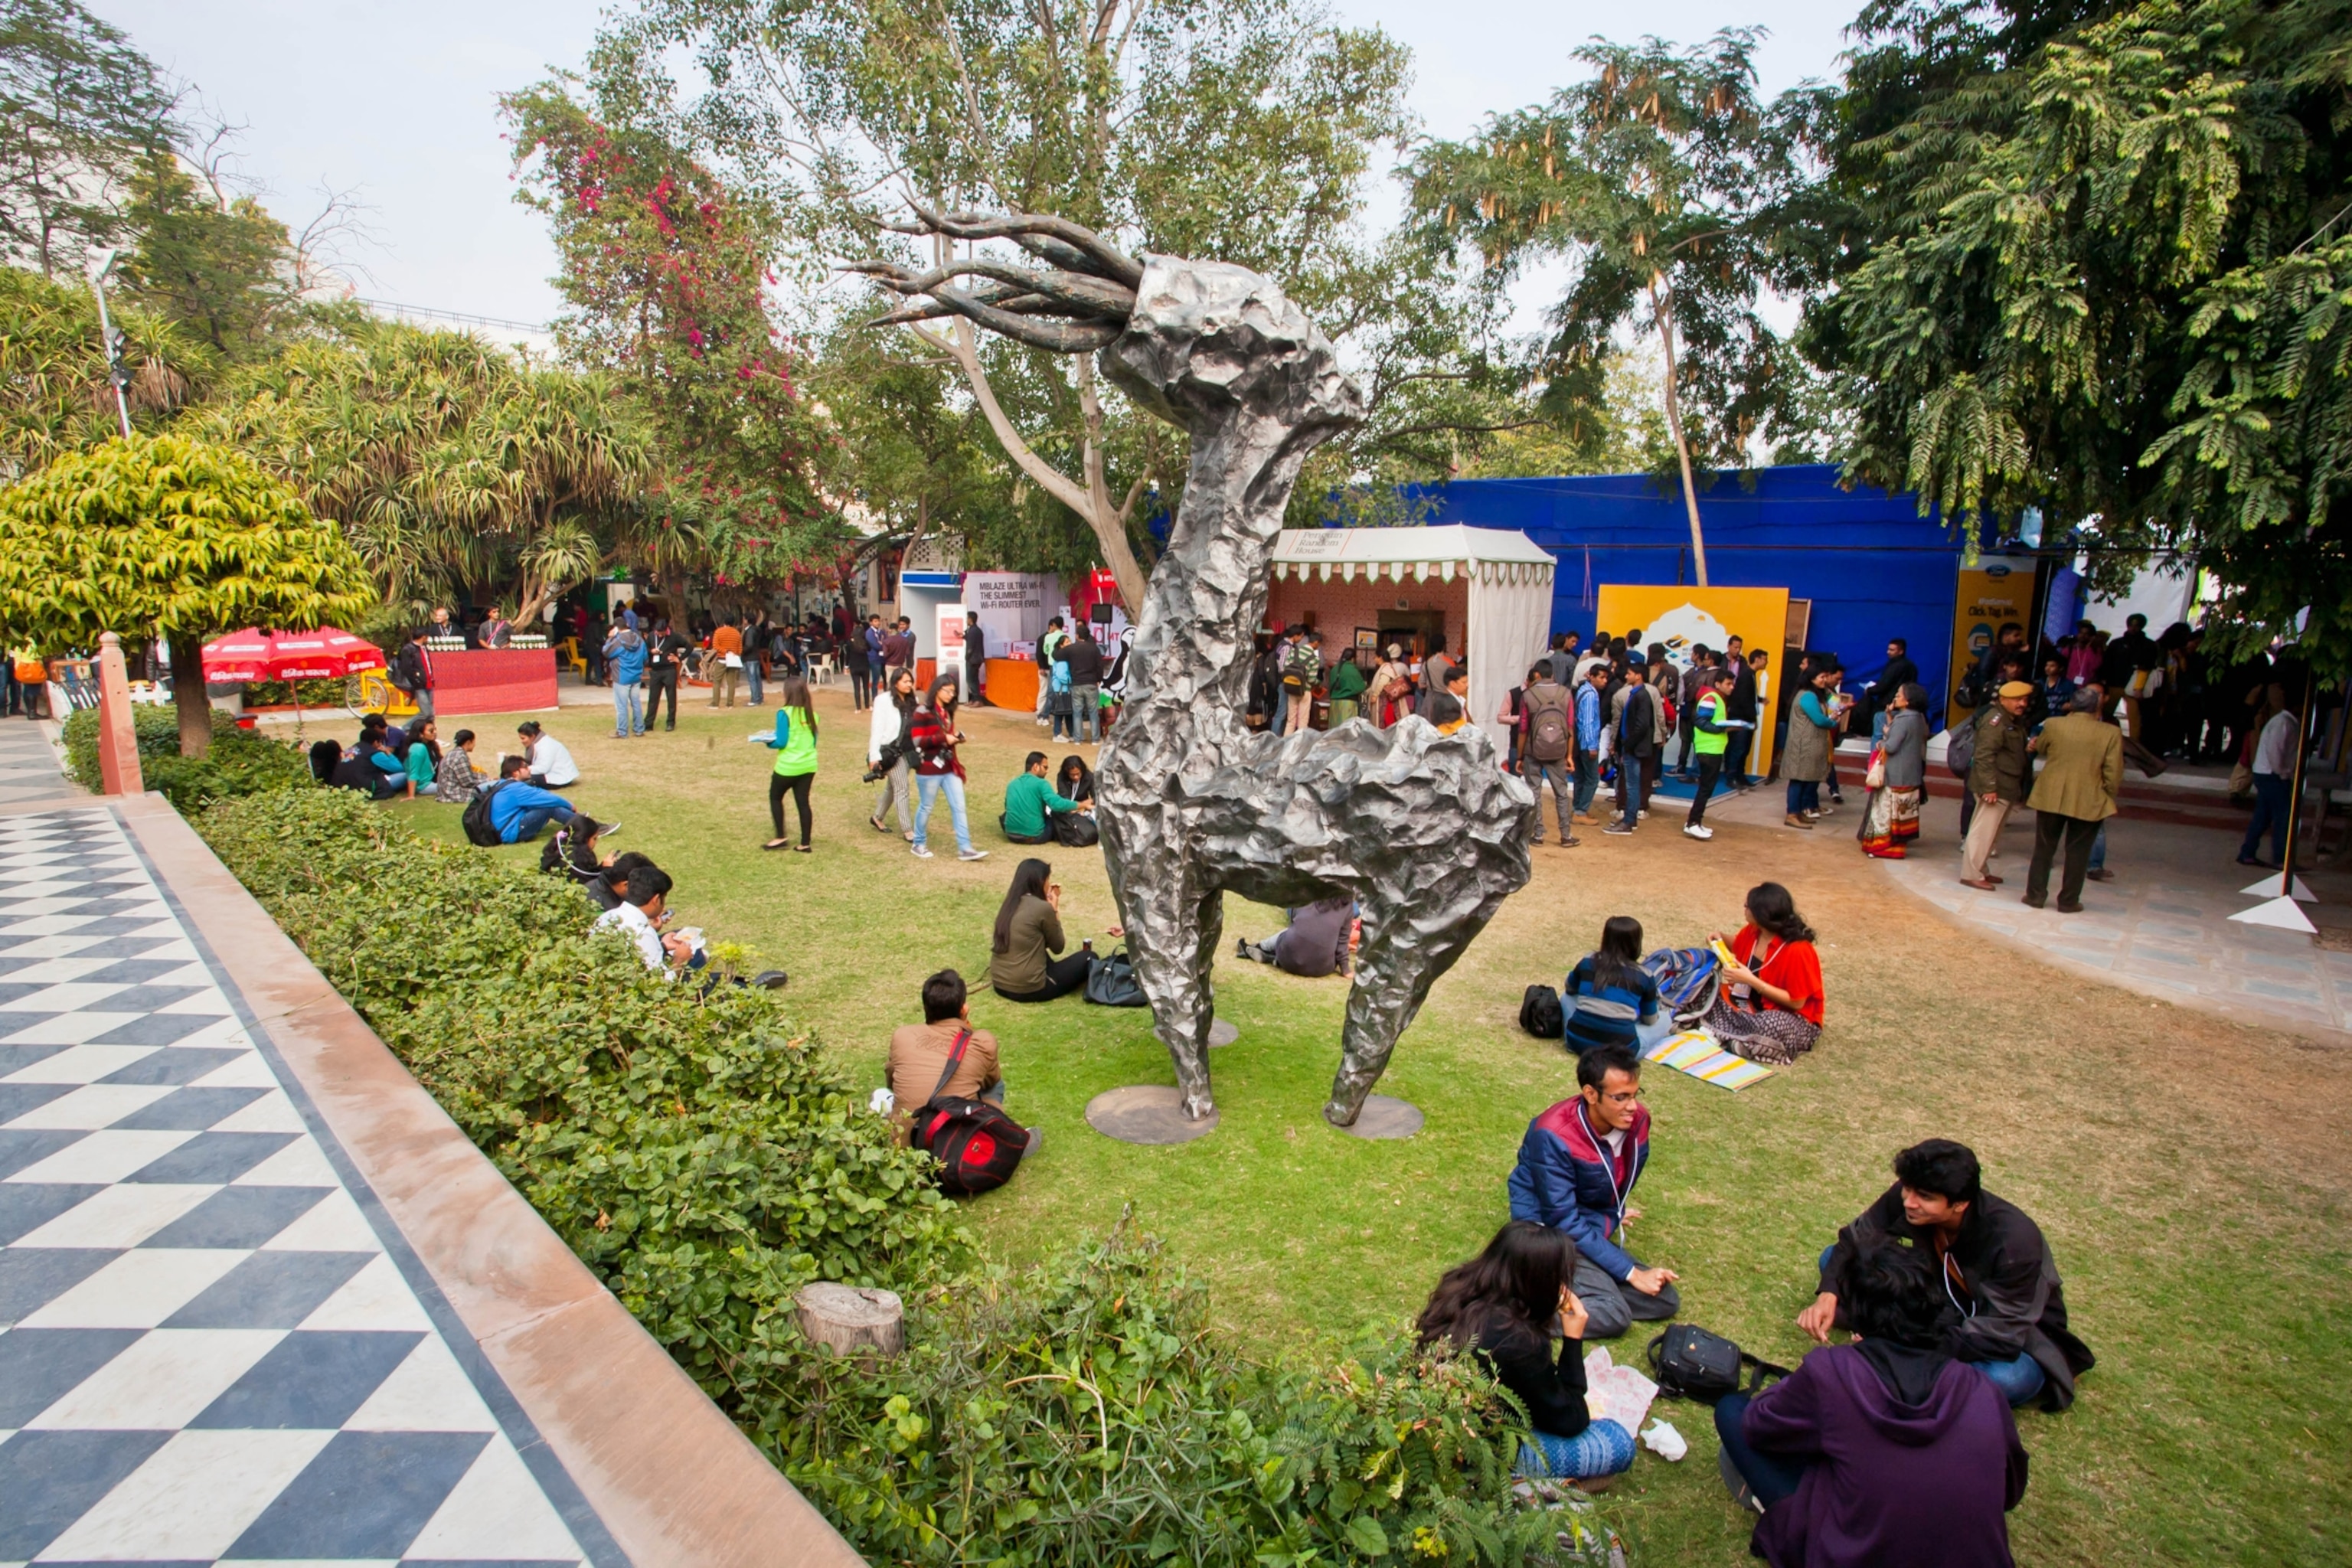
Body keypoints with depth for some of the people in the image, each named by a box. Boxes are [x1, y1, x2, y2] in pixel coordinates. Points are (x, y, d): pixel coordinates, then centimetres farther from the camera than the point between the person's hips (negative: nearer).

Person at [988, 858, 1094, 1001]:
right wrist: (1055, 909, 3)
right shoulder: (1043, 908, -15)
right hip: (1029, 989, -7)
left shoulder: (1010, 904, 7)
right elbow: (1057, 947, -1)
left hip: (999, 985, 7)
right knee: (1089, 957, 8)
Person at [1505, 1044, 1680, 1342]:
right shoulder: (1553, 1136, -29)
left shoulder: (1637, 1120, -10)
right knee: (1613, 1315, -24)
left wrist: (1612, 1215, -3)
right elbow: (1564, 1223, -25)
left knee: (1666, 1302, 0)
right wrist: (1631, 1272, -23)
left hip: (1595, 1225, 8)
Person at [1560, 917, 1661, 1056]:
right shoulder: (1644, 976, 1)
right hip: (1620, 1049, -2)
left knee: (1567, 996, 30)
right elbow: (1650, 1021, 16)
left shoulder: (1588, 962, 7)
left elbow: (1569, 989, 28)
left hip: (1578, 1040, 2)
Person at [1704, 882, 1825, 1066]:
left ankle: (1720, 1036, -20)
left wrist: (1751, 980, -27)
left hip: (1791, 1018, -7)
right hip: (1755, 1006, 7)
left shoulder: (1797, 950, -26)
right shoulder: (1752, 932, -5)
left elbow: (1797, 1002, -22)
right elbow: (1737, 950, 19)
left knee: (1771, 1026, -41)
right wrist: (1722, 940, -4)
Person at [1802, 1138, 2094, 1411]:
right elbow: (1856, 1239, -11)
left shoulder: (2013, 1241, -35)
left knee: (2005, 1378, -42)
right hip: (1944, 1304, 5)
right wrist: (1828, 1295, -29)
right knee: (1834, 1259, -10)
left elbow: (2001, 1335, -35)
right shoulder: (1907, 1198, -23)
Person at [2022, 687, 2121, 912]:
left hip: (2051, 798, 1)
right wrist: (2109, 796, 8)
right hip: (2088, 802, -1)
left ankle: (2036, 895, 16)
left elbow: (2040, 749, 14)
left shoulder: (2053, 725, -6)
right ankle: (2068, 901, 15)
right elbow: (2113, 775, -9)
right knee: (2077, 853, 9)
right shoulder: (2111, 733, -10)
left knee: (2044, 849, 12)